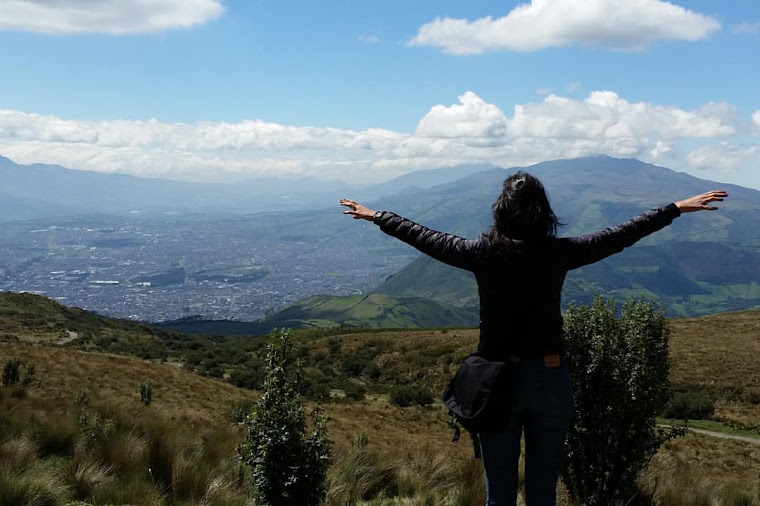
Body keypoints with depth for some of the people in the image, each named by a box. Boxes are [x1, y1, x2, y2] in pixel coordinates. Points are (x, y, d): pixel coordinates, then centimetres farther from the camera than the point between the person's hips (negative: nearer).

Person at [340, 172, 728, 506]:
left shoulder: (482, 253, -8)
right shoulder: (559, 253, -8)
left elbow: (423, 237, 4)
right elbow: (622, 235, -1)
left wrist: (377, 217, 19)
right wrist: (678, 208, 10)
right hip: (549, 378, 0)